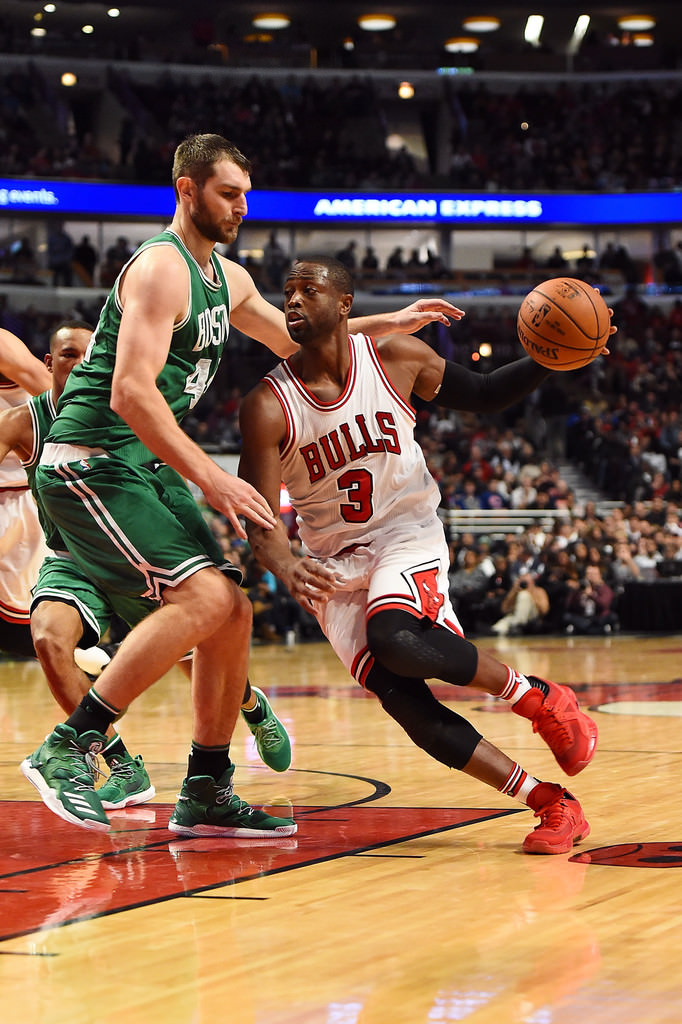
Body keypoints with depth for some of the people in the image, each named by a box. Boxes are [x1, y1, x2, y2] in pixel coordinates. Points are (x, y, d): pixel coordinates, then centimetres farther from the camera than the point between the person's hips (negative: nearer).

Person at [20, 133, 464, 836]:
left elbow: (296, 341, 33)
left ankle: (206, 798, 13)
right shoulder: (161, 267, -14)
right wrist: (208, 477, -26)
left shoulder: (227, 278, 16)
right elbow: (131, 391, -24)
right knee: (205, 599, -23)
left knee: (232, 613, 6)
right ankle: (66, 751, -20)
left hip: (140, 472, 10)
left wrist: (393, 324, 23)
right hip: (90, 463, -10)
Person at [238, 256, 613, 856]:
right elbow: (259, 518, -15)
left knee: (396, 639, -34)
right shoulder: (269, 407, -12)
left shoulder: (397, 360, -7)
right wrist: (287, 567, -38)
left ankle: (539, 698, -12)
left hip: (406, 536, -1)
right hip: (334, 566, 2)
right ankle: (552, 804, -8)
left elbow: (483, 396, 9)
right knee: (402, 699, -16)